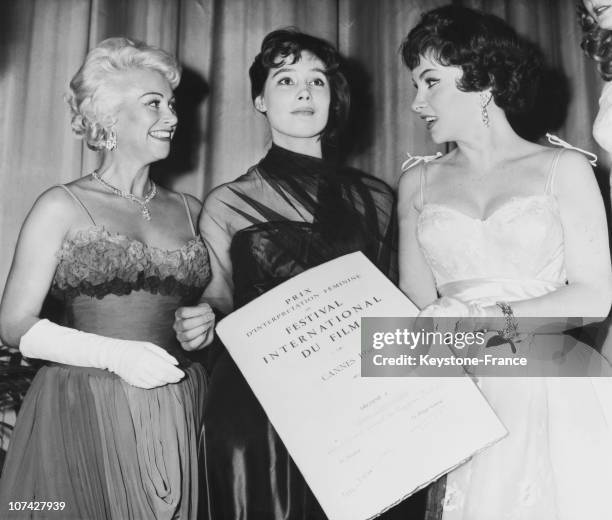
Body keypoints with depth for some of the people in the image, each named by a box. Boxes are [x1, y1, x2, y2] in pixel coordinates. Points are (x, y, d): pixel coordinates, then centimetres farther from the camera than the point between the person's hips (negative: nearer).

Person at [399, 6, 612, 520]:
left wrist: (491, 317, -16)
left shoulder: (563, 168, 3)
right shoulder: (419, 183, 10)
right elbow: (418, 301, 5)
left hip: (556, 391, -1)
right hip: (461, 395, 2)